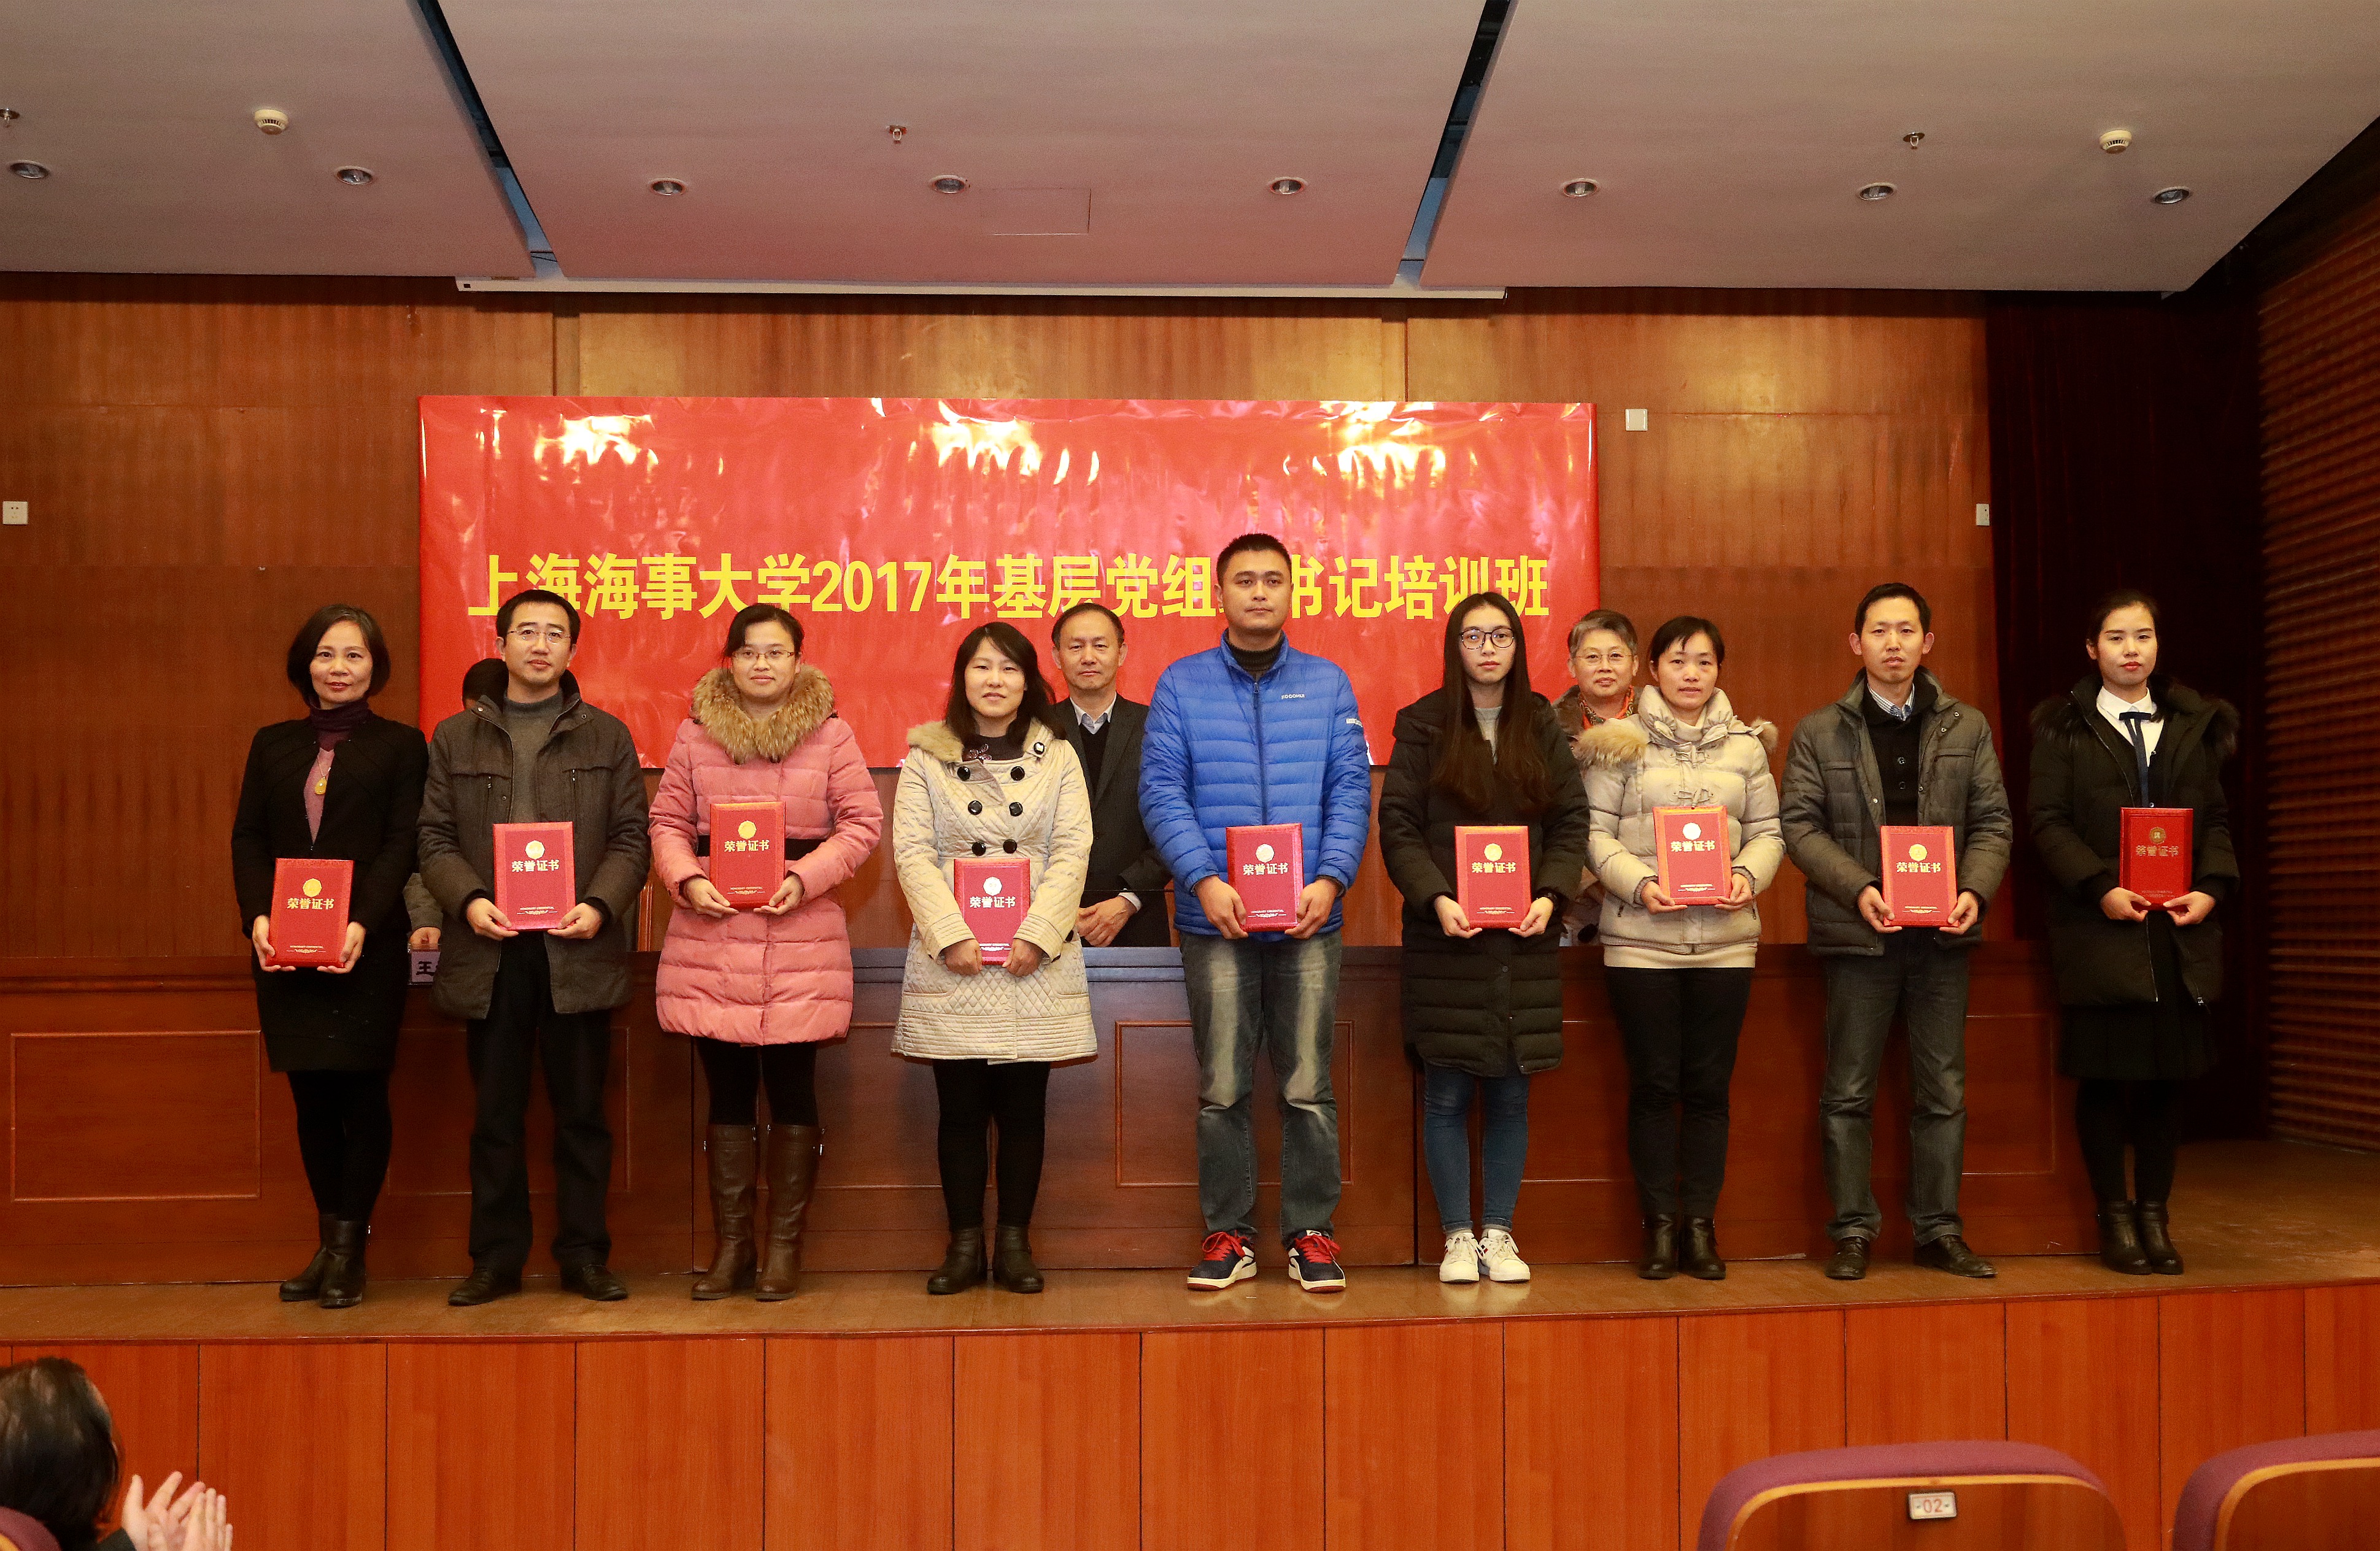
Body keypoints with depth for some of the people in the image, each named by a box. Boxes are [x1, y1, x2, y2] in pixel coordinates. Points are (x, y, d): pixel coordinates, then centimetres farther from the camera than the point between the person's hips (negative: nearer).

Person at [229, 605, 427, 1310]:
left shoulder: (399, 745, 3)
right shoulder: (272, 745, 15)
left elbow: (401, 845, -5)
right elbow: (248, 839, 8)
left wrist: (363, 924, -18)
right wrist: (258, 916, -8)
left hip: (367, 948, -3)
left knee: (361, 1094, -1)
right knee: (311, 1098, 7)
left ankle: (348, 1249, 8)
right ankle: (329, 1243, 17)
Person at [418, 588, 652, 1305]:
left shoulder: (606, 736, 10)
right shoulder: (456, 737, 12)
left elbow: (631, 836, 4)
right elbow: (435, 836, 7)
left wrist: (599, 905, -12)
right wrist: (467, 899, -11)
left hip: (578, 950, -1)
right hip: (490, 950, 1)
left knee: (581, 1112, 5)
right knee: (496, 1115, 7)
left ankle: (584, 1257, 14)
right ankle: (496, 1258, 17)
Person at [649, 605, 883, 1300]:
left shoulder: (829, 733, 3)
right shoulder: (696, 734, 7)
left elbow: (863, 821, 0)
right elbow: (666, 822, 8)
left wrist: (806, 877, -12)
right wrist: (686, 880, -10)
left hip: (801, 937, -1)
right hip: (711, 935, 2)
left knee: (792, 1092, 3)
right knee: (728, 1093, 7)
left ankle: (783, 1249, 14)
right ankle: (731, 1247, 18)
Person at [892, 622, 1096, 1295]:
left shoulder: (1057, 755, 10)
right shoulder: (926, 755, 7)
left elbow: (1073, 852, 1)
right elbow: (911, 850, -1)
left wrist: (1038, 935, -11)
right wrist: (951, 936, -13)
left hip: (1035, 956, 1)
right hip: (951, 959, 0)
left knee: (1023, 1106, 3)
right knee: (960, 1107, 2)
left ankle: (1015, 1242, 13)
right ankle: (964, 1245, 12)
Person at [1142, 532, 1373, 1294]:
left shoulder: (1327, 683, 9)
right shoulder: (1181, 684, 6)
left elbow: (1351, 790, 4)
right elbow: (1161, 792, -1)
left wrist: (1330, 879, -10)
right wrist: (1204, 881, -14)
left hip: (1309, 917, 1)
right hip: (1214, 918, -1)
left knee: (1309, 1087, 4)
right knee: (1222, 1089, 5)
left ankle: (1312, 1233, 15)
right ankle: (1227, 1233, 16)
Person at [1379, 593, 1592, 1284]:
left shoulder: (1543, 727, 10)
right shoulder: (1424, 726, 2)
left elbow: (1571, 823, 7)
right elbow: (1398, 826, -3)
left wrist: (1549, 897, -9)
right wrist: (1436, 900, -16)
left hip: (1523, 939, 3)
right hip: (1446, 938, -2)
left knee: (1511, 1093, 6)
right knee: (1447, 1093, 1)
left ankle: (1499, 1234, 17)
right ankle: (1458, 1236, 13)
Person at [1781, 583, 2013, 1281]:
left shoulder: (1967, 727, 10)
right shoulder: (1819, 732, 3)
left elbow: (1993, 820, 7)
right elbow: (1799, 824, -2)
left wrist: (1975, 890, -11)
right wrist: (1858, 889, -16)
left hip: (1942, 934, 2)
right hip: (1858, 933, -2)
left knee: (1943, 1090, 8)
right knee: (1849, 1092, 2)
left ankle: (1940, 1230, 18)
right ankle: (1853, 1231, 12)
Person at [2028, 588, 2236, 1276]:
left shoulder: (2194, 724, 13)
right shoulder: (2063, 727, 2)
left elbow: (2217, 820, 10)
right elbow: (2048, 823, -4)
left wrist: (2212, 887, -6)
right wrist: (2102, 887, -16)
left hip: (2179, 932, 3)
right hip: (2099, 928, -3)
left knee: (2168, 1072, 6)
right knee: (2104, 1075, 0)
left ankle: (2154, 1213, 17)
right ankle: (2115, 1215, 12)